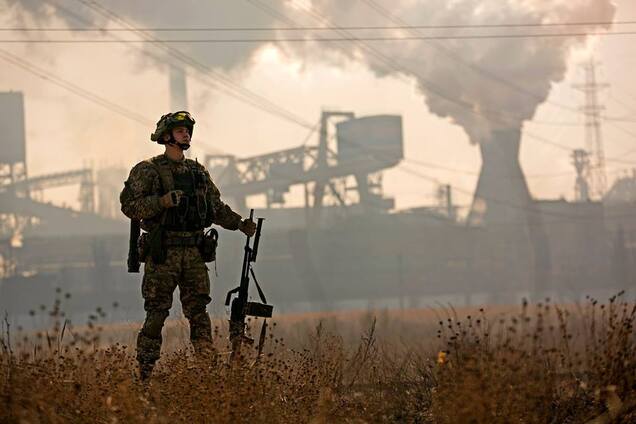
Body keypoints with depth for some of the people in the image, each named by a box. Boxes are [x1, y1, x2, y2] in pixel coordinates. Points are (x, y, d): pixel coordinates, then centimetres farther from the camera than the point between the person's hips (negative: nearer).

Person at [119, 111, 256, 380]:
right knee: (156, 315, -4)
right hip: (163, 254, -5)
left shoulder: (198, 171, 16)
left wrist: (240, 224, 14)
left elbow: (217, 207, 24)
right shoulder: (147, 171, -1)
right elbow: (129, 206, -10)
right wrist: (162, 201, -21)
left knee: (199, 312, 3)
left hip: (194, 253, 5)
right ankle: (145, 373, -1)